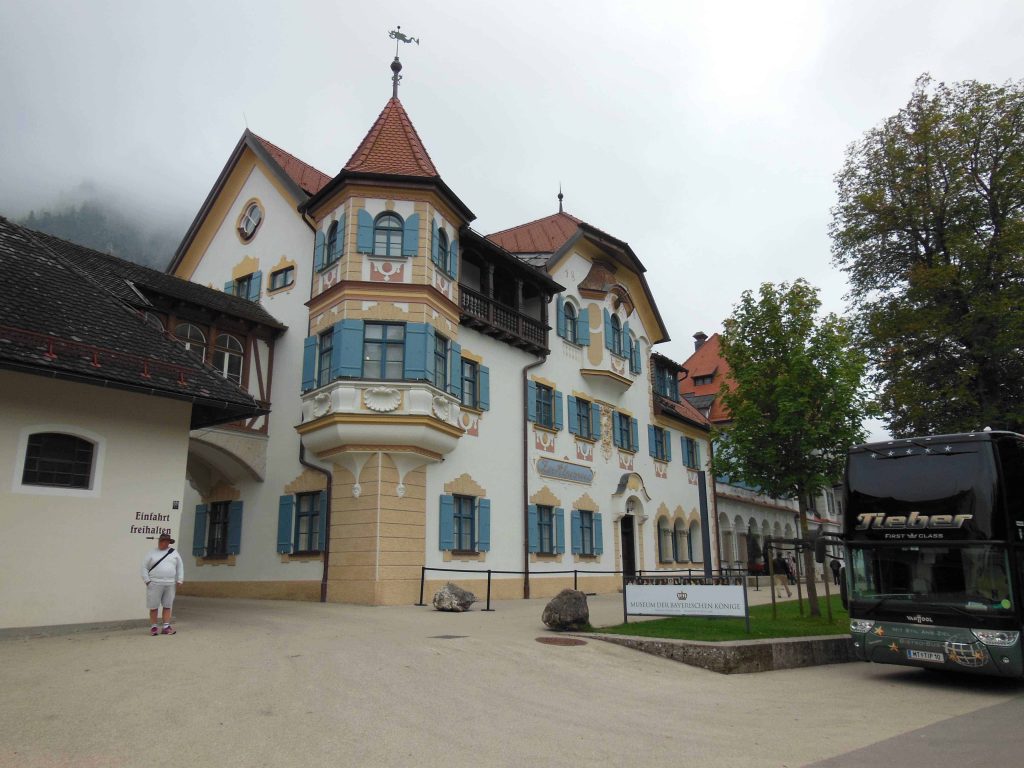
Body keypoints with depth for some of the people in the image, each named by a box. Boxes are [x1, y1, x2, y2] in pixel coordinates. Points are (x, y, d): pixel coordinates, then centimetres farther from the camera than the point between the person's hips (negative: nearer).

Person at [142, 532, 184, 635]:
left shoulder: (174, 553, 11)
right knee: (154, 606, 1)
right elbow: (144, 567, 4)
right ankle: (154, 627, 11)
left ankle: (166, 627, 8)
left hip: (170, 584, 2)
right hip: (155, 584, -2)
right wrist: (147, 581, -5)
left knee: (167, 606, 5)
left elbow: (180, 567, 15)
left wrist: (179, 580, 7)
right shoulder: (151, 553, 5)